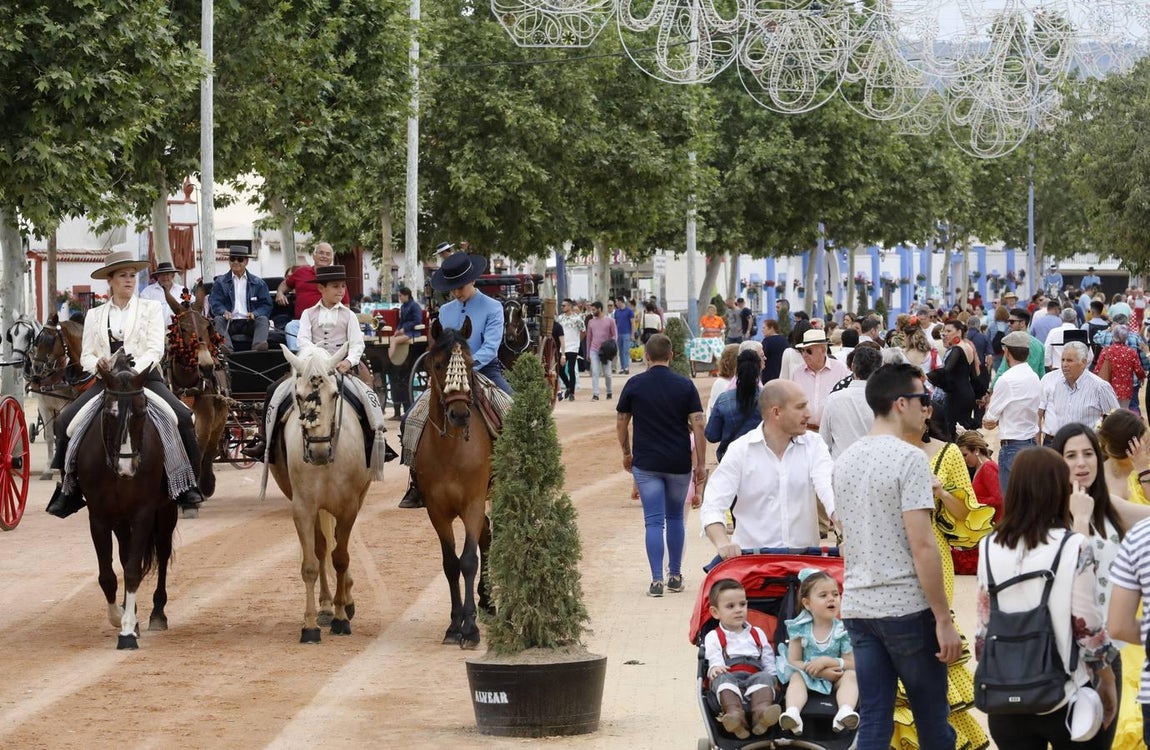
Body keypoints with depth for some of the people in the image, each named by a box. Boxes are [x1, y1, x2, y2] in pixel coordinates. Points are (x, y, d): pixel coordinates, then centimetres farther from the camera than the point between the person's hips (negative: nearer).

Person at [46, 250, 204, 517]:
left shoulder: (151, 308, 8)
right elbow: (86, 356, 11)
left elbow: (155, 350, -3)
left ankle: (187, 485, -17)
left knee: (183, 417, -26)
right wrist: (98, 363, -14)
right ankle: (69, 488, -7)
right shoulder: (94, 315, 15)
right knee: (65, 419, -17)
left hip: (145, 377, -2)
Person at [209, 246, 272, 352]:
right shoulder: (220, 282, 15)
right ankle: (226, 349, -54)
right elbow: (215, 303, 3)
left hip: (249, 322, 0)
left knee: (263, 319, -27)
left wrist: (254, 314, -15)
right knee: (218, 320, -29)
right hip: (229, 322, 0)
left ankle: (258, 347, -53)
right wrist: (224, 312, -21)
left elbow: (266, 305, 8)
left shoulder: (258, 283, 15)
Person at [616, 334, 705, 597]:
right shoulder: (685, 386, -2)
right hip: (679, 463, 1)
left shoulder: (634, 385, -1)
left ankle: (657, 580, -9)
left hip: (645, 464, -1)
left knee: (654, 521, 0)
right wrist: (701, 463, 0)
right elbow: (698, 425, -5)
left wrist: (627, 453, 21)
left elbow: (621, 423, 6)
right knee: (675, 518, 17)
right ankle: (675, 576, 20)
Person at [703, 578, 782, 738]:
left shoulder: (757, 634, 30)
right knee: (722, 677, -36)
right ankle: (735, 713, -64)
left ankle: (761, 712, -64)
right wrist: (716, 667, -25)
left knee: (765, 677, -31)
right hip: (730, 678, -2)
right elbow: (714, 659, 0)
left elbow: (769, 664, 23)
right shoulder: (713, 637, 20)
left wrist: (774, 680, 3)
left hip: (755, 678, 2)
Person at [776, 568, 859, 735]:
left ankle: (845, 712, -56)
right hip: (809, 678, 0)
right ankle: (793, 712, -58)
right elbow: (793, 662, -7)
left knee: (851, 676, -28)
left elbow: (852, 664, -7)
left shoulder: (843, 631, -5)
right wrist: (821, 672, -20)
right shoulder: (800, 629, -4)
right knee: (796, 677, -30)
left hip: (835, 679, 0)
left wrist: (828, 662, -23)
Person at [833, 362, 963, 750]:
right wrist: (944, 620, -14)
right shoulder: (909, 458, -12)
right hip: (907, 606, -7)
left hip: (857, 606, 7)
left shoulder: (845, 460, 11)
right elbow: (922, 546, -17)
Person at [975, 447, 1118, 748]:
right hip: (1067, 700, -3)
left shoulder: (991, 548, -1)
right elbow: (1088, 630, -9)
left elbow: (984, 627, 3)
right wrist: (1108, 684, 5)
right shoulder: (1073, 548, -12)